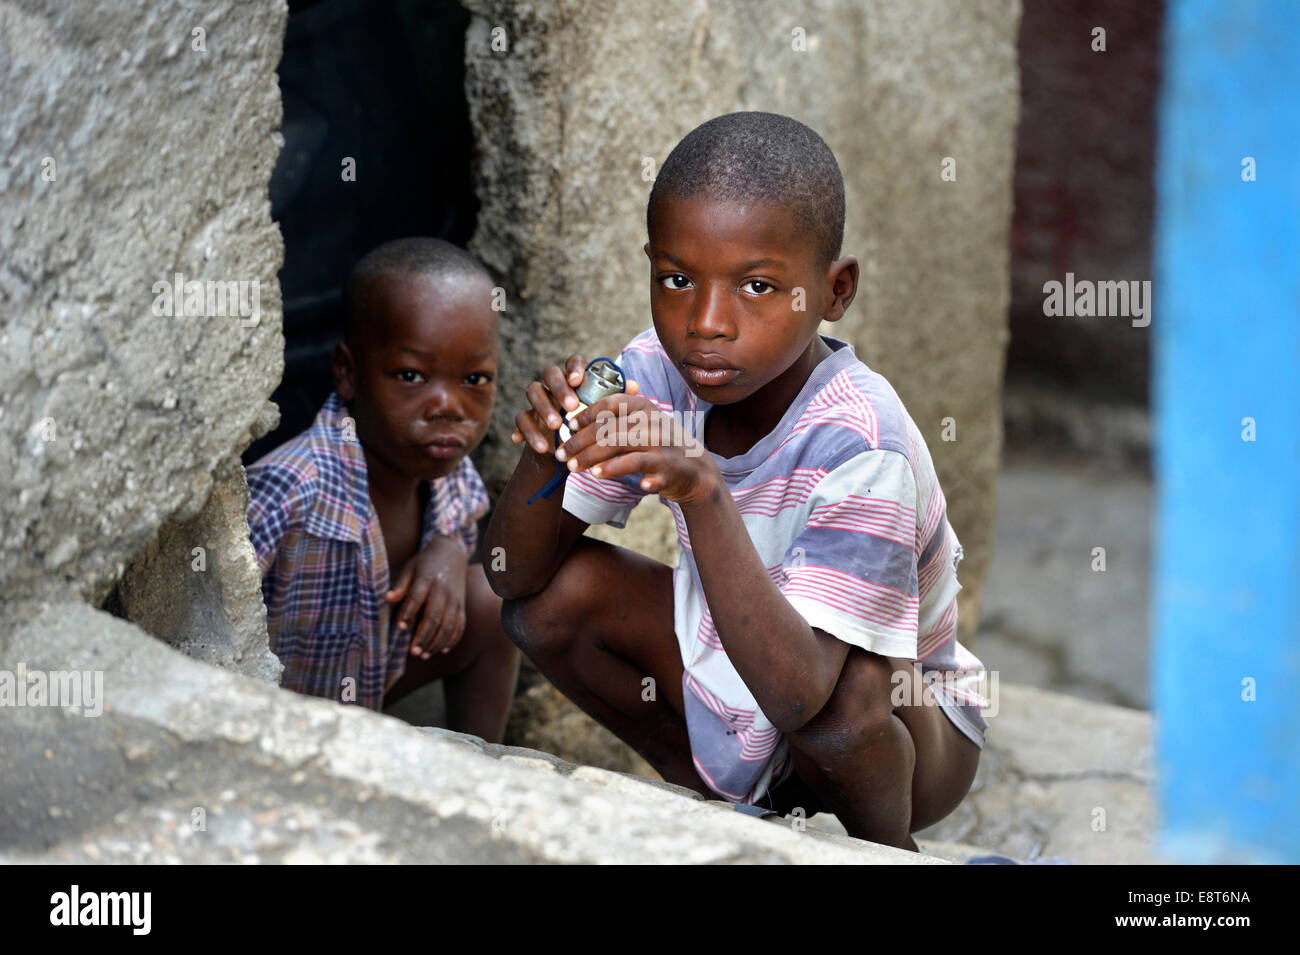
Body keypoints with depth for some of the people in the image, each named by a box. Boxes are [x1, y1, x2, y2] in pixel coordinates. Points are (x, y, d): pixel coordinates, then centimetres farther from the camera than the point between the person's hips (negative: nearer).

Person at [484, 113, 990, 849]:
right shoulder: (661, 374, -14)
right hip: (732, 666, 6)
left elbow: (798, 696, -41)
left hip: (904, 730, -5)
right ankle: (715, 792, 10)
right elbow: (515, 578, -10)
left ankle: (887, 846, -3)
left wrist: (704, 494, -48)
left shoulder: (858, 443, -32)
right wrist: (544, 454, -31)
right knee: (560, 591, -12)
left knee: (849, 691, -37)